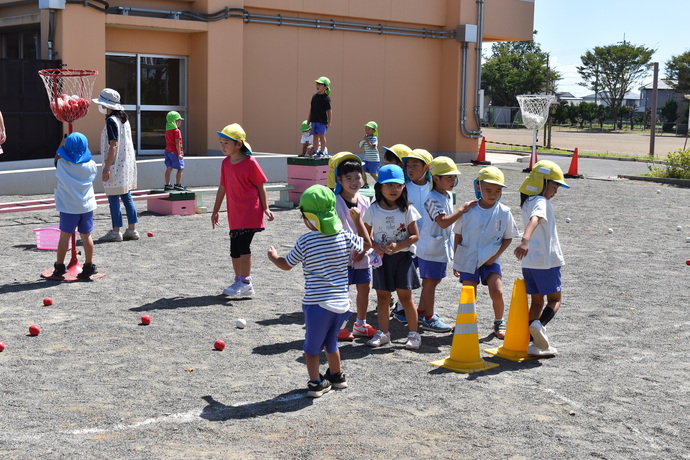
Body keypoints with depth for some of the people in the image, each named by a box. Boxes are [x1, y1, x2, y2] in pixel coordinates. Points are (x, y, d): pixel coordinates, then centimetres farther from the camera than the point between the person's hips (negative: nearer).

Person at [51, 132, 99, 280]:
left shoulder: (62, 164, -11)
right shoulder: (91, 165, -7)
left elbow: (56, 158, 10)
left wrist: (62, 144, 19)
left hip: (68, 208, -2)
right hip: (87, 206, 2)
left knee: (64, 236, 8)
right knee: (86, 236, 8)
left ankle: (59, 266, 15)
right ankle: (89, 266, 12)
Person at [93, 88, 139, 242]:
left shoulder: (111, 121, -14)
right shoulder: (124, 118, 13)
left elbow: (114, 145, -20)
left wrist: (106, 168, -20)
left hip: (116, 165, -9)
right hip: (128, 164, 9)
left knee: (113, 198, -3)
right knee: (127, 196, 11)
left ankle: (116, 232, 0)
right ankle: (132, 230, 13)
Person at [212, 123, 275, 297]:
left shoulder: (250, 162, -9)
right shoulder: (225, 163, 9)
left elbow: (261, 186, -5)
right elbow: (222, 188, 17)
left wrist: (266, 208, -9)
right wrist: (216, 210, 19)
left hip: (250, 211, -7)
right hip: (234, 214, 7)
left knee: (243, 244, -14)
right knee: (234, 249, 10)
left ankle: (245, 283, -9)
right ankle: (239, 281, 23)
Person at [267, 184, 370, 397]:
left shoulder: (305, 242, -12)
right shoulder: (345, 236, -3)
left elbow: (286, 265, 3)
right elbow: (366, 243, 17)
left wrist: (273, 256, 24)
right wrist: (357, 219, 28)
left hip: (316, 304, -5)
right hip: (341, 303, 5)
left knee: (312, 345, 13)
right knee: (331, 342, 25)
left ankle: (316, 382, 14)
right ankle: (336, 375, 39)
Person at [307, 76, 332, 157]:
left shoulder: (326, 98, -9)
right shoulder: (314, 96, 10)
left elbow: (329, 110, -9)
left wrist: (329, 122, -13)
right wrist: (309, 119, 18)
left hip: (322, 120, -6)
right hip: (314, 120, 6)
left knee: (321, 135, -5)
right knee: (315, 136, 9)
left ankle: (322, 152, 1)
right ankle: (315, 151, 15)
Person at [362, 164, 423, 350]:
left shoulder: (407, 209, -4)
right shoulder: (373, 210, 0)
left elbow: (415, 235, -5)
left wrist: (397, 246, -18)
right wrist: (376, 246, -14)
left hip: (402, 257, -2)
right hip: (381, 258, 2)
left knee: (405, 296, 0)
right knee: (382, 296, 9)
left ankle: (413, 333, 10)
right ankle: (383, 333, 20)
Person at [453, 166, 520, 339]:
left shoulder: (504, 212, -5)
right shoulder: (468, 211, -6)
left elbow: (508, 238, 3)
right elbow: (458, 237, 3)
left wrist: (494, 256, -9)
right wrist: (456, 261, 5)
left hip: (491, 260, 0)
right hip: (468, 258, 0)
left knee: (497, 291, -12)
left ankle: (499, 322, 11)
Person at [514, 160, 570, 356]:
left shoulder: (527, 203, 14)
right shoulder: (541, 202, -15)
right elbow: (534, 220, -35)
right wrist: (525, 240, -53)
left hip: (529, 261, 8)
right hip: (546, 260, -8)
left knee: (536, 300, 12)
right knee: (555, 299, 2)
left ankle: (533, 343, 8)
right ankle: (539, 324, -23)